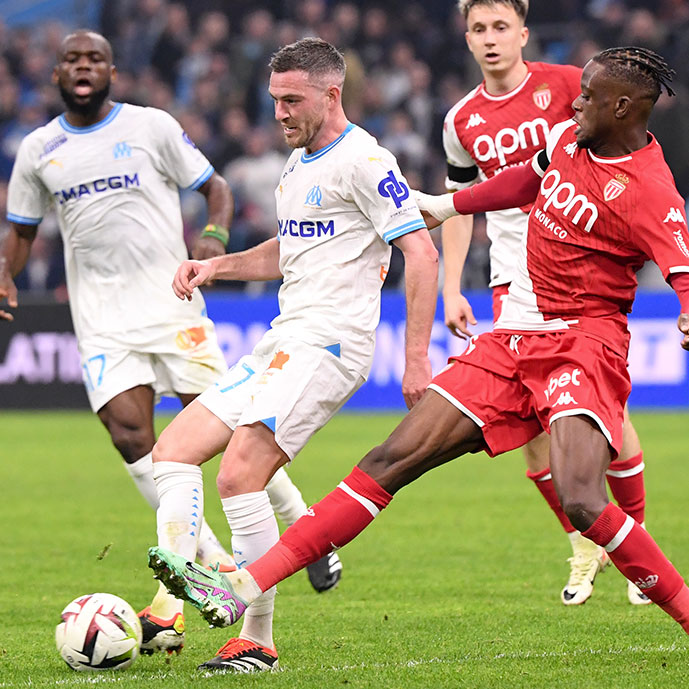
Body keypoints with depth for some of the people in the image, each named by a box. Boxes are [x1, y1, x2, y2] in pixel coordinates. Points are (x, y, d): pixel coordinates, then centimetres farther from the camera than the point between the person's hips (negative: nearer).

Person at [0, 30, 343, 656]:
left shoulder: (152, 127, 1)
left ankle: (303, 524, 14)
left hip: (170, 300, -2)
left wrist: (215, 235, -13)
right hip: (101, 317, 3)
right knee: (128, 431, -13)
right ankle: (213, 563, -4)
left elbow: (214, 186, 7)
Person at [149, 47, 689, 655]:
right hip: (511, 340, 7)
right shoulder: (568, 137, 10)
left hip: (583, 344, -7)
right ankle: (244, 588, -4)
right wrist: (448, 205, 41)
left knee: (580, 500, -30)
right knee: (391, 462, 0)